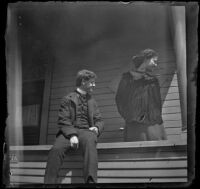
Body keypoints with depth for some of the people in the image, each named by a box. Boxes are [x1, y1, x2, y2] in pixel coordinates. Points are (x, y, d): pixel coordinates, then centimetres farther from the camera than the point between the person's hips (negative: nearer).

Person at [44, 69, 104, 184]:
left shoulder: (92, 101, 25)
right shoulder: (68, 99, 12)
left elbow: (99, 120, 22)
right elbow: (63, 121, 2)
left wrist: (97, 128, -4)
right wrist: (72, 134, -17)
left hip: (86, 131, 2)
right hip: (69, 131, -1)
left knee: (89, 142, -37)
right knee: (56, 149, -33)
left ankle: (91, 181, -46)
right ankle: (49, 181, -25)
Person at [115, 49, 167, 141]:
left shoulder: (153, 81, 14)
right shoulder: (127, 78, 6)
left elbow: (157, 103, 16)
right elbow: (120, 100, 7)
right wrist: (129, 117, 0)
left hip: (153, 125, 3)